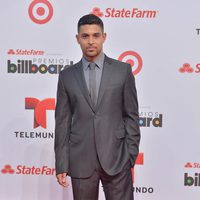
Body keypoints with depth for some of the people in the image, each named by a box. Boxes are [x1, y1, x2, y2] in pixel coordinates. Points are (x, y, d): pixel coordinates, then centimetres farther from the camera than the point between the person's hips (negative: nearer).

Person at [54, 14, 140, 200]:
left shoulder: (123, 70, 2)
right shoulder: (67, 76, 5)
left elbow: (131, 115, 4)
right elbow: (62, 122, 5)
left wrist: (131, 155, -1)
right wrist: (61, 164, 1)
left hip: (116, 158, -1)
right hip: (80, 160, 1)